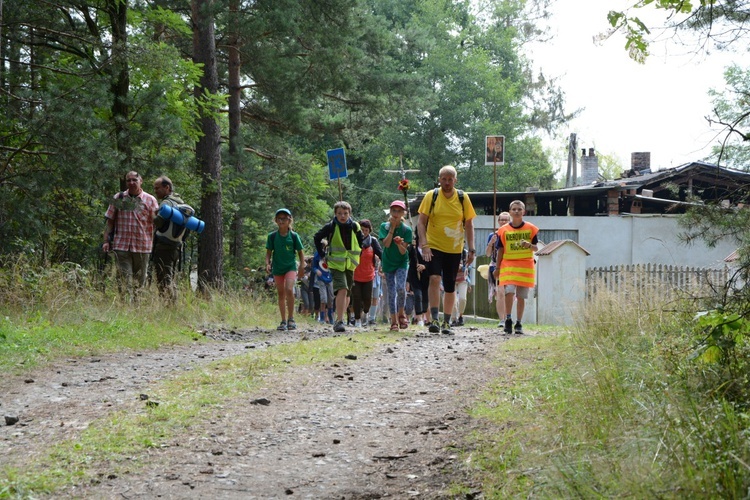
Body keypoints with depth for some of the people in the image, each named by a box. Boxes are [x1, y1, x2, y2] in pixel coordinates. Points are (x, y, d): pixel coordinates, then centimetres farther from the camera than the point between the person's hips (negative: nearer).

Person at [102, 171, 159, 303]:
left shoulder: (150, 200, 4)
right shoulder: (118, 199, 8)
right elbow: (110, 221, 10)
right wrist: (106, 241, 2)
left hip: (142, 246, 0)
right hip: (121, 245, 0)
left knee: (140, 279, 7)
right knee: (124, 277, -6)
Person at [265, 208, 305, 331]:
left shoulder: (294, 236, -4)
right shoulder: (272, 236, -1)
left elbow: (300, 251, 4)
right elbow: (269, 252, 5)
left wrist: (302, 266, -1)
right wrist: (267, 263, -10)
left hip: (291, 267, -2)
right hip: (277, 268, 3)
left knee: (289, 290, -22)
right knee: (281, 294, 8)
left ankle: (291, 319, -11)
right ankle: (283, 321, 15)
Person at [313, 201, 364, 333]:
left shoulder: (355, 226, 0)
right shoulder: (331, 227, -7)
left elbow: (361, 242, 16)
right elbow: (317, 238, 5)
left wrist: (358, 257, 9)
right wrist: (322, 254, 2)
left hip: (350, 264, 4)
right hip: (336, 264, -4)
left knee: (347, 293, 12)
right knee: (342, 289, -22)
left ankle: (340, 320, 27)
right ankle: (339, 321, -23)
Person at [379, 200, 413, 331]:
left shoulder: (406, 229, -7)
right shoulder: (384, 226, -4)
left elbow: (403, 251, -11)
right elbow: (386, 244, -18)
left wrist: (399, 243, -32)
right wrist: (392, 228, -18)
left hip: (401, 262, -1)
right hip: (388, 263, 1)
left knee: (400, 288, -21)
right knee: (391, 292, -1)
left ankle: (401, 313, 1)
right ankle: (394, 321, 4)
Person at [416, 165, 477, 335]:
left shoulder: (463, 198, 0)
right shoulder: (431, 196, -5)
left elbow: (468, 224, 6)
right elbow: (421, 222, -5)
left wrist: (471, 249, 1)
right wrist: (424, 244, -17)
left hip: (454, 249, 2)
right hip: (434, 247, -2)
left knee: (450, 287, 7)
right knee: (435, 278, -22)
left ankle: (447, 323, 19)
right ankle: (434, 319, -21)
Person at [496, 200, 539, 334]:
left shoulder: (531, 229, 3)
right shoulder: (504, 230, 3)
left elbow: (536, 248, 6)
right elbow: (500, 250, 8)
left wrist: (529, 245, -16)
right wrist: (498, 268, 7)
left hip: (526, 266, 1)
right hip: (508, 264, -1)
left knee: (521, 296, 3)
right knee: (509, 291, -18)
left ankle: (518, 324, 12)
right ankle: (508, 321, -7)